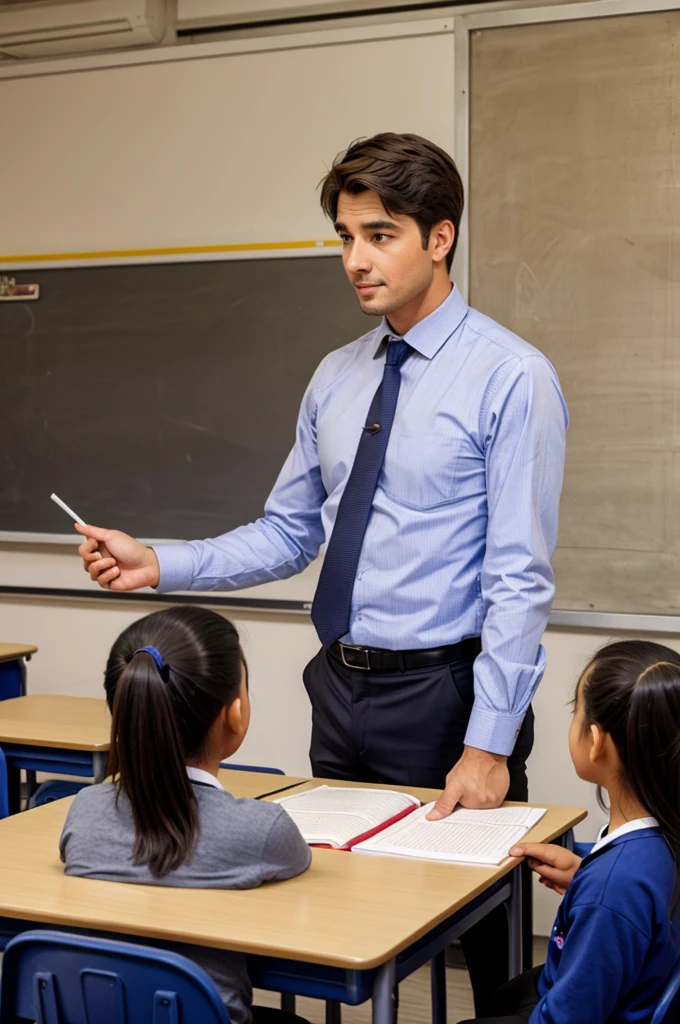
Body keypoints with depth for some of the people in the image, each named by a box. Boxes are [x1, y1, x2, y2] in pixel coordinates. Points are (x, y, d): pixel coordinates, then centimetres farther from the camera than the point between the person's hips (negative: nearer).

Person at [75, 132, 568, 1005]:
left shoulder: (510, 378, -11)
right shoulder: (336, 378, 9)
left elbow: (520, 578, -14)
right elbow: (288, 535, 10)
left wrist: (489, 744, -17)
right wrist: (158, 565, -3)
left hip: (441, 694, -6)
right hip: (341, 688, 6)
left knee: (481, 936, 5)